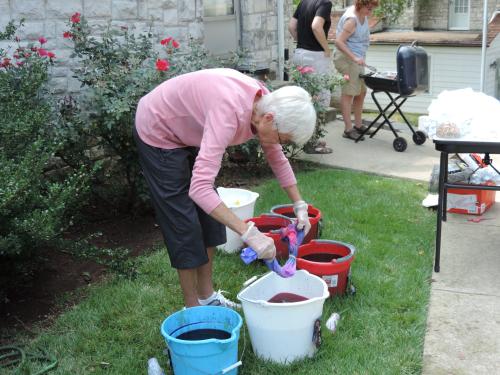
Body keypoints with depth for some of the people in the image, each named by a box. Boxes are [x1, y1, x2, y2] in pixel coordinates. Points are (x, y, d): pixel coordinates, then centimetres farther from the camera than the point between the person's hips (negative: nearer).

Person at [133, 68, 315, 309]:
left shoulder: (265, 104, -15)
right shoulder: (230, 112, -40)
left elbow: (277, 159, 4)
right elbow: (199, 187, -47)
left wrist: (299, 205, -3)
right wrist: (249, 233, -48)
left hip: (187, 134, 8)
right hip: (157, 134, -8)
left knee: (210, 215, 10)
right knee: (184, 222, -4)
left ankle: (206, 295, 24)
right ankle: (192, 308, 11)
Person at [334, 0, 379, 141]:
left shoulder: (362, 14, 7)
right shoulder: (351, 19, -21)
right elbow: (339, 41, -26)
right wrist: (354, 58, -32)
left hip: (357, 58, 10)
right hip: (347, 58, -10)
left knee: (361, 92, 15)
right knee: (348, 93, -7)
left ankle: (358, 125, 27)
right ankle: (348, 129, -2)